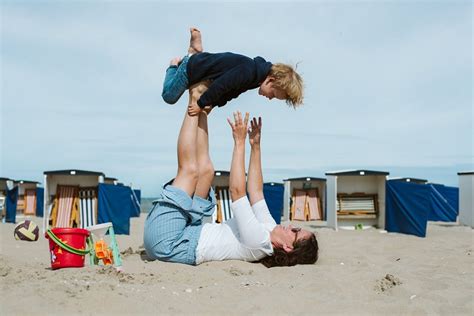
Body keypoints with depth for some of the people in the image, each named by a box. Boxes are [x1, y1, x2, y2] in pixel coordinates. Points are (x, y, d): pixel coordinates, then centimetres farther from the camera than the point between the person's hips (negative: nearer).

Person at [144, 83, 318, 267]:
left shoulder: (259, 241, -25)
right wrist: (255, 146, 8)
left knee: (190, 169, -17)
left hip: (166, 243, -8)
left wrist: (240, 142, -23)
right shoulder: (268, 230, 2)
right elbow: (256, 191, 11)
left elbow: (237, 191, -28)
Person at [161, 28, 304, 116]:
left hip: (203, 61, 8)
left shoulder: (258, 72, -7)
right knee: (169, 96, 12)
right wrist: (201, 104, -23)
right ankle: (174, 65, 28)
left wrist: (210, 105, -5)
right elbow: (220, 86, -35)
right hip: (192, 68, -8)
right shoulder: (248, 71, -37)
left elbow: (231, 91, -2)